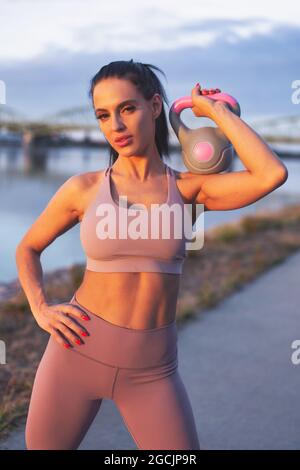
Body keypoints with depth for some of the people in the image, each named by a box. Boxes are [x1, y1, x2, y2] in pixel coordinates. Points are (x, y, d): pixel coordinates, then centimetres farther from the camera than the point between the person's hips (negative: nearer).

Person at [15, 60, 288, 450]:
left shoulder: (188, 189, -3)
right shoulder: (83, 189, -3)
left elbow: (271, 175, -20)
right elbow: (28, 248, 12)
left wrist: (213, 108, -9)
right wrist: (41, 310, -5)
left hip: (152, 369, 0)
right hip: (79, 351, 0)